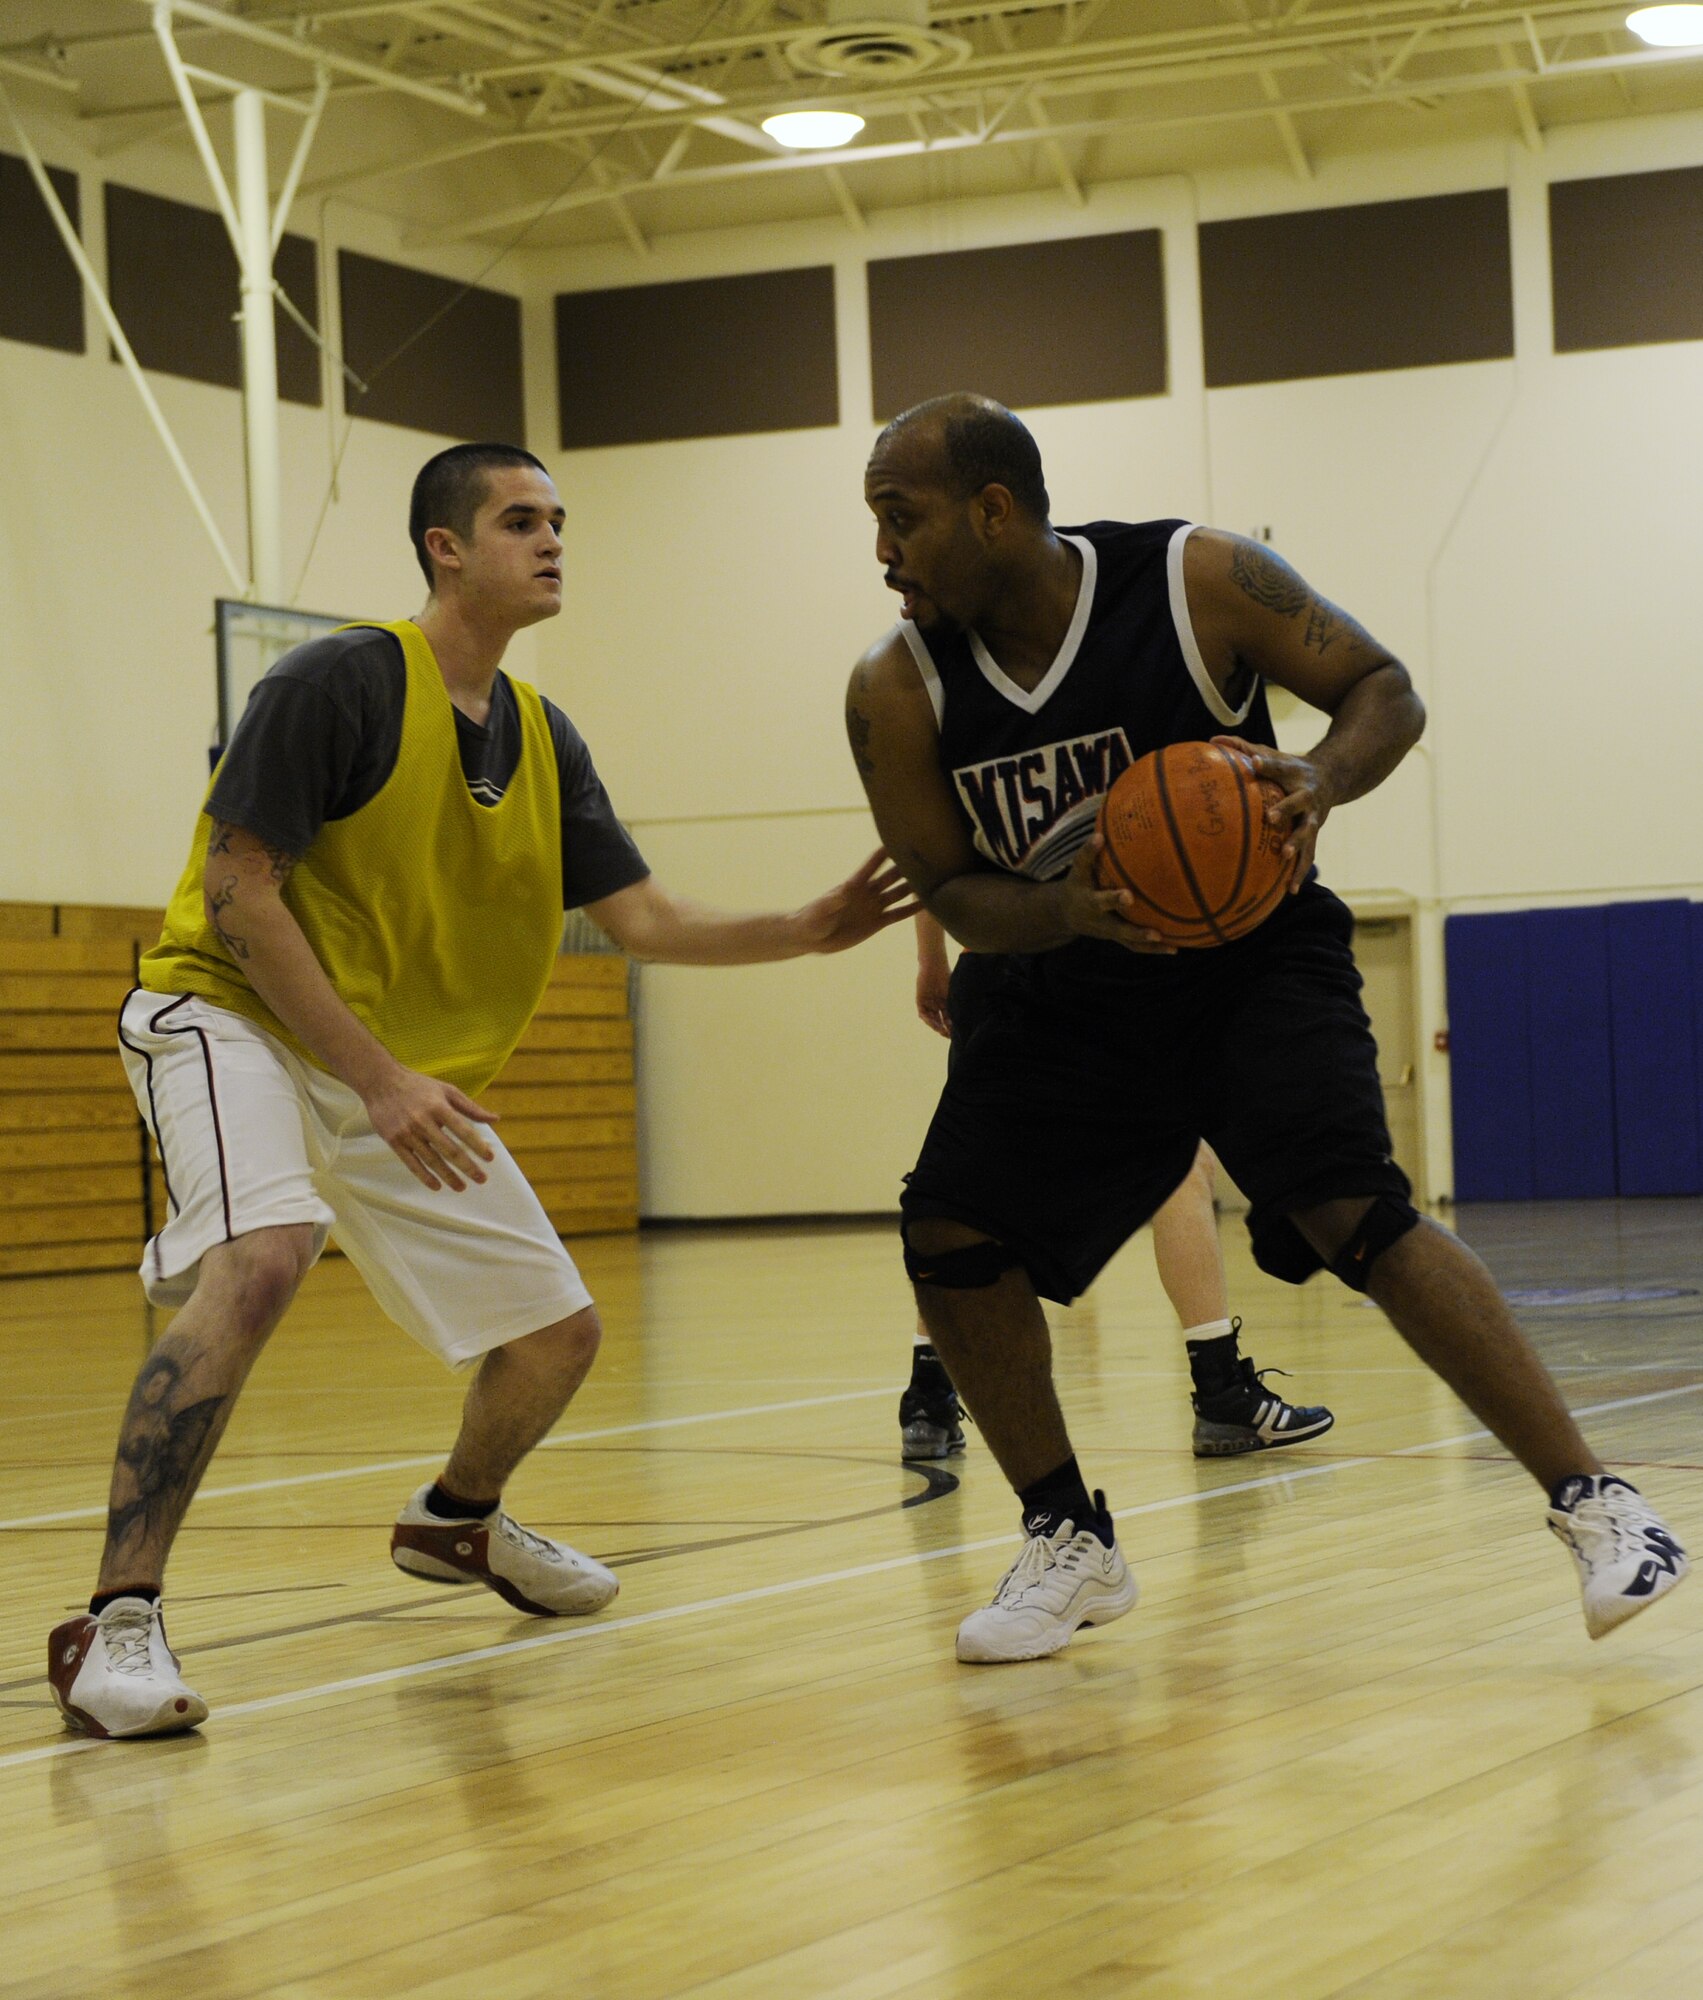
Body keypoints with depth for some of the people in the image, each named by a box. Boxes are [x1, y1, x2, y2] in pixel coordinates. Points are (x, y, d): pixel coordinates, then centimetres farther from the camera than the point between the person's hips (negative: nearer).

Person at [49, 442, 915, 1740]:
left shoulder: (545, 742, 6)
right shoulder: (343, 683, -16)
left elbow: (643, 918, 7)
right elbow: (237, 892, -20)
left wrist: (807, 932, -9)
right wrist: (378, 1080, -25)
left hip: (413, 1074, 8)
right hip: (235, 1016, -7)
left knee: (558, 1332, 9)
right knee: (260, 1259, -35)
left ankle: (456, 1519, 42)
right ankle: (118, 1622, -32)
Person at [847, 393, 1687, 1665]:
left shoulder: (1202, 582, -19)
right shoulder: (898, 691, -11)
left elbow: (1385, 689, -10)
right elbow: (953, 893, -4)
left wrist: (1324, 779, -33)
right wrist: (1065, 911, -26)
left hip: (1255, 955, -4)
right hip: (1076, 994, 5)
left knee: (1354, 1215, -23)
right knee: (951, 1239, -5)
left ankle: (1594, 1504, -18)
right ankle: (1072, 1547, 13)